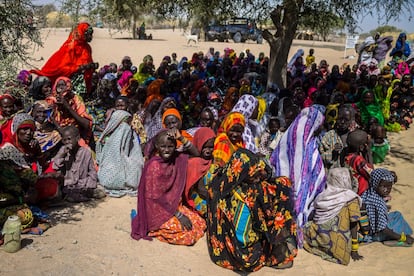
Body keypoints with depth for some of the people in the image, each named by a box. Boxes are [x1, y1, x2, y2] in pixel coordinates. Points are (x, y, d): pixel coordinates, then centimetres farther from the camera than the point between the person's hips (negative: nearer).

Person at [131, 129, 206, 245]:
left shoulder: (176, 159, 0)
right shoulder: (154, 166, -19)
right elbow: (156, 197, -19)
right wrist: (178, 215, -18)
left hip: (174, 205, 8)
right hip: (158, 210, -8)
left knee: (200, 223, 2)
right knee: (188, 235, -17)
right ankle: (156, 230, 3)